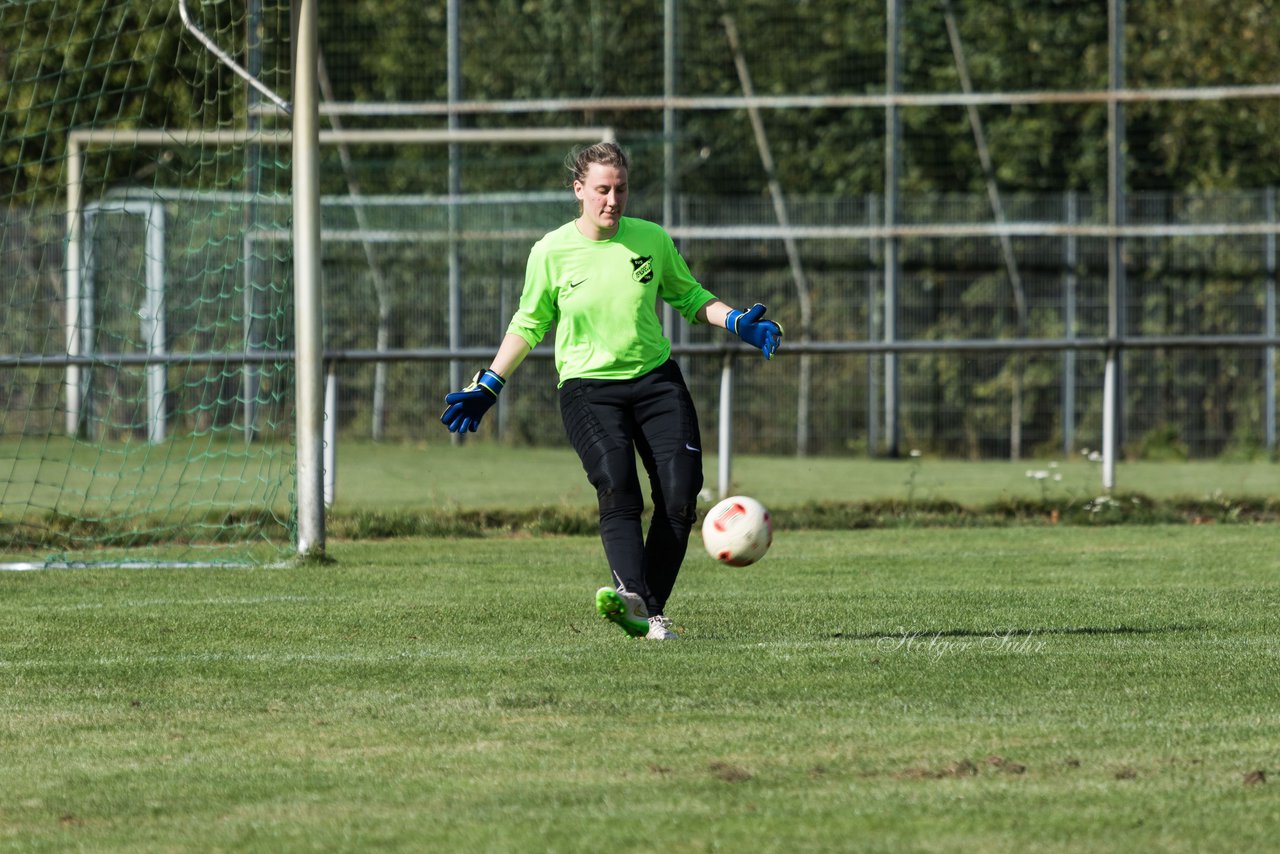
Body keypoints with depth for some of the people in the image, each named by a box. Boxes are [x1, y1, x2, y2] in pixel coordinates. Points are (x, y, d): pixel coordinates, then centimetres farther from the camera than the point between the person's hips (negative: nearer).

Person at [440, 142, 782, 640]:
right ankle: (631, 595, -43)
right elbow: (528, 324, 11)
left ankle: (652, 614, -3)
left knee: (680, 496, -11)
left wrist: (736, 322, 0)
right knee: (617, 492, -24)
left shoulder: (652, 240, 3)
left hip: (655, 379, 3)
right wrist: (487, 388, 8)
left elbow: (689, 297, 17)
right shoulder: (552, 252, -1)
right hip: (588, 388, -2)